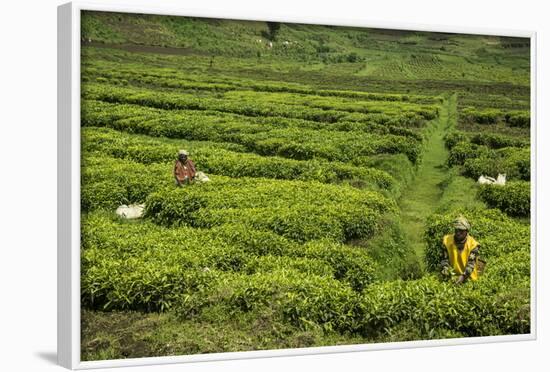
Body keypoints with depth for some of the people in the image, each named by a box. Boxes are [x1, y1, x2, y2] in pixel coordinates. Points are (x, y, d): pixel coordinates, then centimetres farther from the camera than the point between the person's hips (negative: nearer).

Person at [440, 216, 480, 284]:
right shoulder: (447, 241, -5)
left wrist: (463, 276, -32)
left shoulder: (473, 244, -12)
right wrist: (445, 269, -19)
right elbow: (444, 258, 0)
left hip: (469, 277, -1)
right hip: (453, 275, 1)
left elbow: (471, 263, -18)